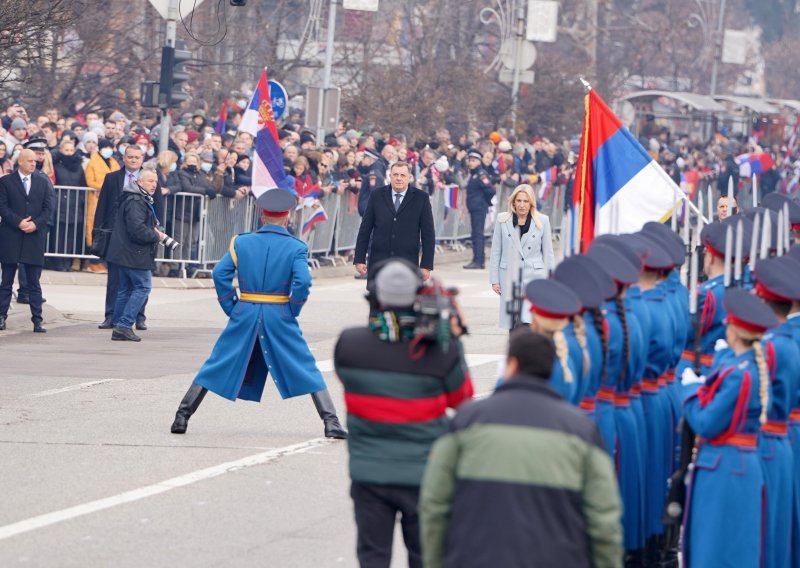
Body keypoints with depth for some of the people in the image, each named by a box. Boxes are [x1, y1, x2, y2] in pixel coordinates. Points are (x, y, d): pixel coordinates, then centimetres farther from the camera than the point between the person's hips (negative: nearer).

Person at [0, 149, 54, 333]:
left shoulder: (43, 182, 11)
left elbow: (48, 208, 5)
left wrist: (36, 224, -11)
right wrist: (18, 222, -16)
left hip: (35, 236, 2)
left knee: (34, 283, 2)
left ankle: (37, 320, 1)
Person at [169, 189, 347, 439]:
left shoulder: (241, 242, 4)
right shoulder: (295, 247, -2)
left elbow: (220, 273, -4)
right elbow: (302, 281, -16)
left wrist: (231, 307, 3)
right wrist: (292, 311, -4)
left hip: (244, 315, 2)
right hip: (280, 316, -2)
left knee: (216, 367, 10)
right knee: (306, 369, 5)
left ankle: (182, 416, 8)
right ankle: (331, 422, -3)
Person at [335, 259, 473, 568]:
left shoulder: (348, 344, -11)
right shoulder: (440, 352, -15)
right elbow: (462, 398, 2)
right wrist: (453, 339, 4)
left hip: (369, 474, 1)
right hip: (423, 474, -1)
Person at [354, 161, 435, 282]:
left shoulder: (421, 198, 1)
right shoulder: (377, 196, 6)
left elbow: (428, 234, 2)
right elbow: (365, 230, 7)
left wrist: (426, 265, -3)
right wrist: (359, 259, 3)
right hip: (378, 262, 1)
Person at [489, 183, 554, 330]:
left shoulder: (542, 221, 4)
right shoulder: (502, 220, 6)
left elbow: (548, 253, 7)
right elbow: (495, 252, 9)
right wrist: (494, 279, 5)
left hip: (535, 275, -2)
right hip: (509, 277, 2)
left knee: (530, 323, -15)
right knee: (512, 326, 5)